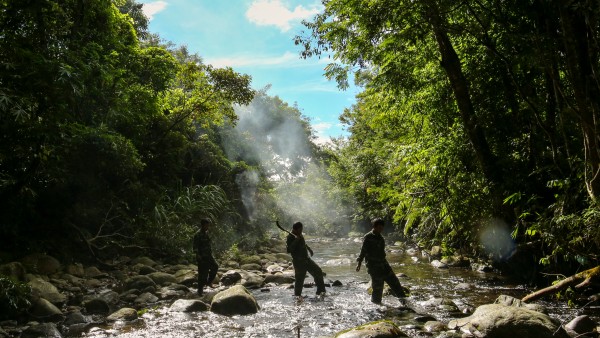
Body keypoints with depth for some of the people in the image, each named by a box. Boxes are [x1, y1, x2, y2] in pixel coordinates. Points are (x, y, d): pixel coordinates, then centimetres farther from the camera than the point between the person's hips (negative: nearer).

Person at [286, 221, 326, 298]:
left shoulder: (300, 235, 9)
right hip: (298, 262, -8)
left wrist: (309, 249, 37)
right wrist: (296, 241, -31)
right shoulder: (290, 238, -16)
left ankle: (320, 291, 16)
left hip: (306, 259, 9)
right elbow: (289, 250, -28)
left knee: (318, 271, 8)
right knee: (299, 279, -5)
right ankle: (297, 295, 12)